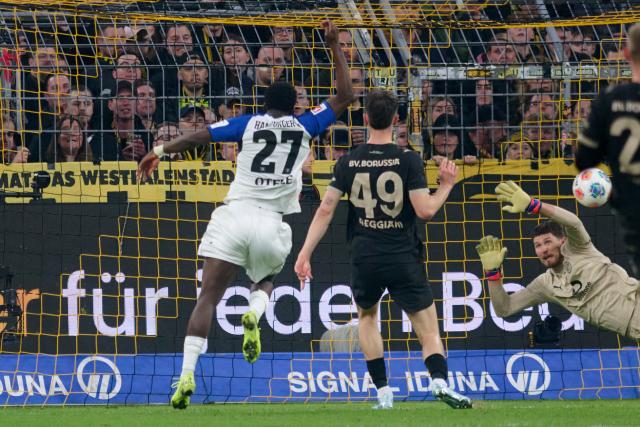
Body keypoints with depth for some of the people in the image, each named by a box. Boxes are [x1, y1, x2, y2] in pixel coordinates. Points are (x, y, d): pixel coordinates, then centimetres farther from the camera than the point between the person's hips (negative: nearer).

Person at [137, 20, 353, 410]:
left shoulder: (249, 124, 7)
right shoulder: (305, 126, 8)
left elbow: (199, 136, 7)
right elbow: (345, 97, 17)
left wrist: (161, 151, 21)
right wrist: (335, 47, 23)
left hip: (235, 214, -1)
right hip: (272, 225, 1)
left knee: (208, 298, -3)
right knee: (265, 281, 29)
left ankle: (187, 375, -17)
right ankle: (255, 314, -8)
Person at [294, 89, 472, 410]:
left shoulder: (349, 162, 1)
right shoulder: (408, 160, -7)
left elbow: (326, 209, -1)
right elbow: (425, 210, -12)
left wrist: (305, 254, 3)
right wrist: (446, 186, 6)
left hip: (364, 260, 2)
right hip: (404, 260, -2)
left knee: (366, 316, 28)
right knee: (429, 331, 3)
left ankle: (383, 393, 19)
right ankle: (440, 381, -26)